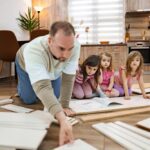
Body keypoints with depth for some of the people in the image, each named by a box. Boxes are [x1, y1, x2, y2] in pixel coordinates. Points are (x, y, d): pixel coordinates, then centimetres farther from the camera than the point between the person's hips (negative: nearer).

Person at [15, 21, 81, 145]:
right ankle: (21, 86, 33)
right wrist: (62, 119, -73)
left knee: (55, 98, 8)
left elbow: (68, 77, -32)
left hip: (54, 68, 3)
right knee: (29, 100, 1)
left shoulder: (75, 46, -41)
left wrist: (64, 105, -31)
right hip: (26, 64, -2)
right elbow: (43, 87, -61)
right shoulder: (34, 50, -51)